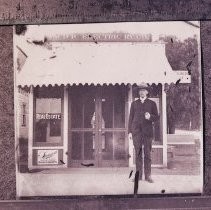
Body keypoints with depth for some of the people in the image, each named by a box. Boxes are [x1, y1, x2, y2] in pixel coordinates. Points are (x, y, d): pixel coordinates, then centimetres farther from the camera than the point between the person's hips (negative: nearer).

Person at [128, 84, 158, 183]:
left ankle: (148, 175, 5)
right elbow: (131, 118, 10)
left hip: (147, 131, -1)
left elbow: (156, 117, 7)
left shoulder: (152, 103, 9)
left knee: (147, 154, 0)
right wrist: (129, 131, 3)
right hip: (136, 131, 1)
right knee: (138, 154, 2)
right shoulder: (134, 103, 12)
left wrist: (150, 117, -16)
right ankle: (138, 175, 7)